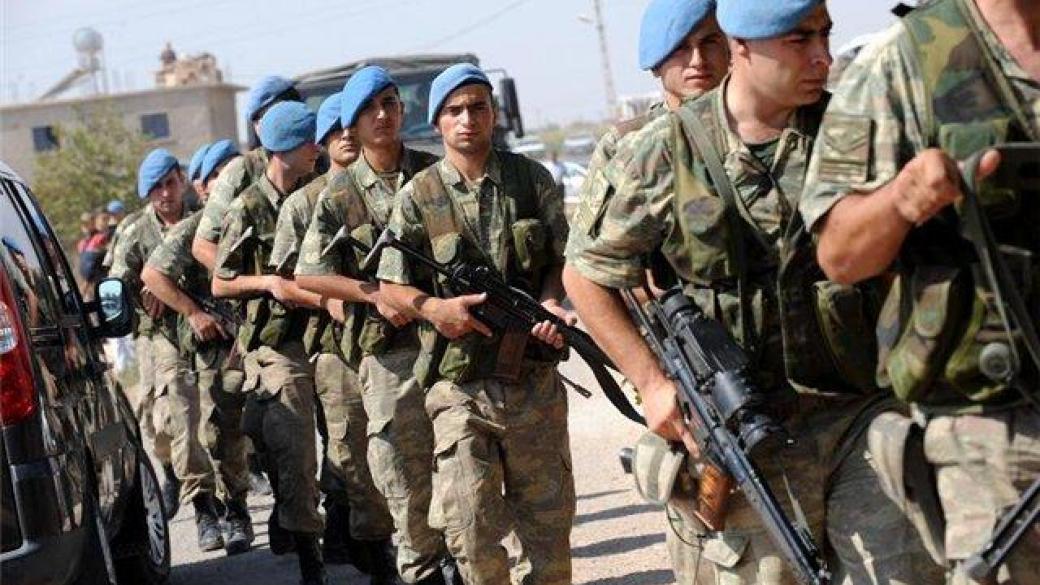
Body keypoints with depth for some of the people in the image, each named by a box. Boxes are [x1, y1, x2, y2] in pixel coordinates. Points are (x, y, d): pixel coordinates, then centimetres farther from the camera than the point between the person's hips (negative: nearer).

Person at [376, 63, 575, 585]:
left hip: (535, 380, 2)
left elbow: (561, 259, 10)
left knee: (546, 517, 9)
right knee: (468, 521, -10)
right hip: (459, 382, -2)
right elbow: (390, 289, 2)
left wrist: (549, 304, -11)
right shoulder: (418, 197, 0)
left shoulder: (532, 180, 5)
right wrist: (433, 307, -17)